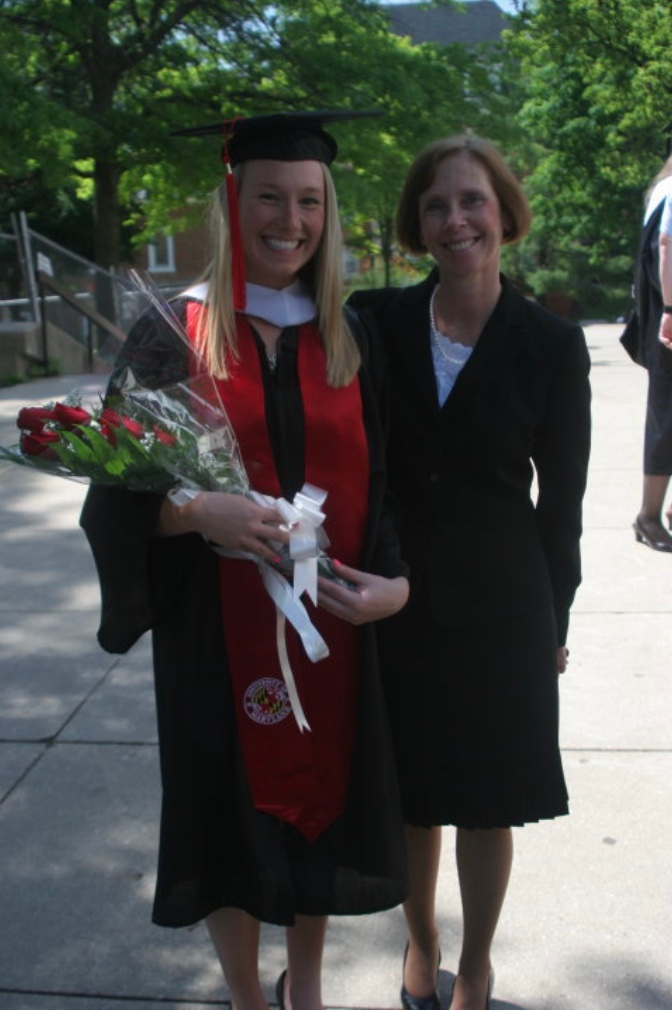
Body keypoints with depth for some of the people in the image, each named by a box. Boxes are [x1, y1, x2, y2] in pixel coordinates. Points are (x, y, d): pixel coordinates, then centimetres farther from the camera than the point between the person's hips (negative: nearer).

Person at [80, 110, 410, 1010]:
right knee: (234, 812, 12)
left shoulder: (351, 341, 3)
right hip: (218, 630, -2)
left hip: (332, 626, 3)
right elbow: (119, 497, -6)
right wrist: (197, 510, -25)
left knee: (321, 799, 16)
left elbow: (384, 486, 4)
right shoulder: (174, 335, -5)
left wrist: (394, 581, -13)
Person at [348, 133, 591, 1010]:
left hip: (498, 605, -1)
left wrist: (554, 622, 3)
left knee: (486, 801, 14)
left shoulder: (552, 345, -7)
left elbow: (561, 499, -1)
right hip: (392, 596, 2)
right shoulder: (376, 321, -3)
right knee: (410, 790, 17)